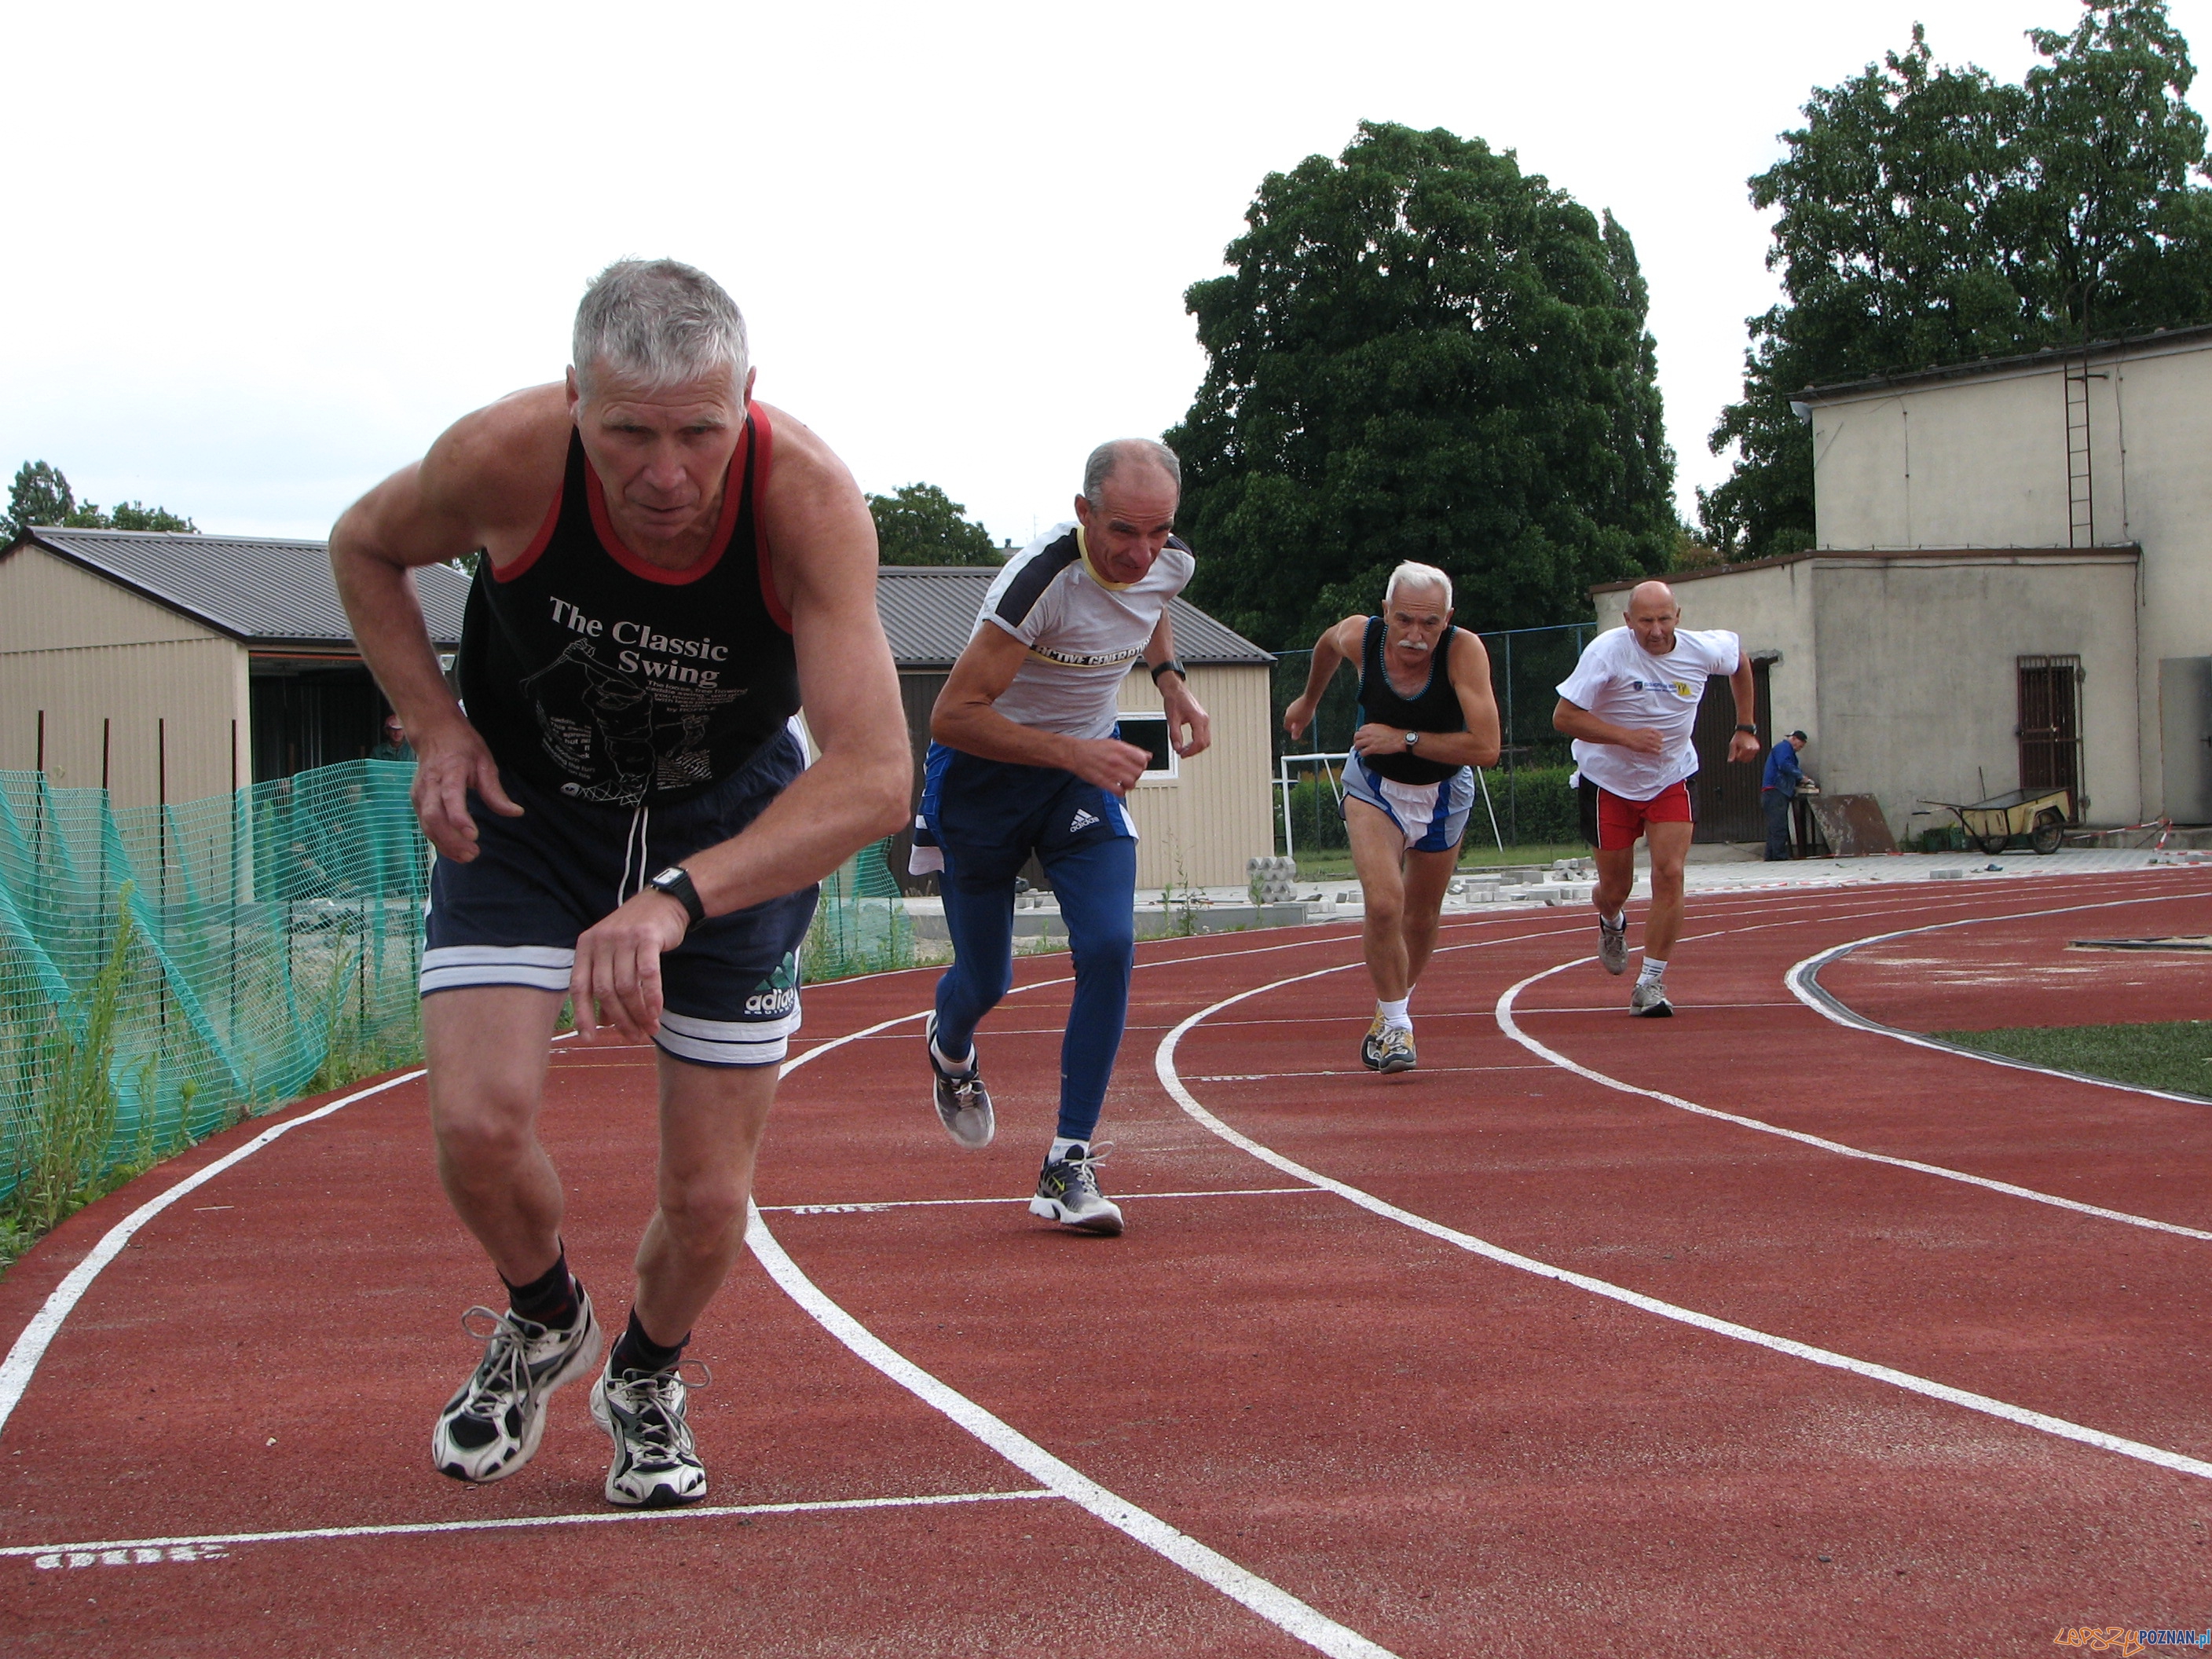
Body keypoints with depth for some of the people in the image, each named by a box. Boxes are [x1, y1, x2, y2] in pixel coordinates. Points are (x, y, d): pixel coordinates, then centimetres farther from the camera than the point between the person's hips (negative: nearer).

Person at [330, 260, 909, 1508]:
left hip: (734, 827, 0)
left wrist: (675, 898, -54)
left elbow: (874, 777, -42)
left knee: (710, 1199, 0)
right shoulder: (507, 458, -29)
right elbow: (365, 547, -4)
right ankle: (546, 1322, 14)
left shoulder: (808, 498, -34)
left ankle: (648, 1381, 35)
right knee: (480, 1123, -20)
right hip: (524, 807, 0)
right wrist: (437, 727, -16)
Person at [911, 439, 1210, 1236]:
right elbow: (951, 717, -32)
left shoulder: (1169, 565, -12)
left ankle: (1069, 1162, -8)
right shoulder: (1040, 579, -32)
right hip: (984, 773, -4)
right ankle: (949, 1048, 47)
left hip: (1086, 765, 4)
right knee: (986, 979, 7)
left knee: (1110, 948, -17)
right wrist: (1072, 753, -39)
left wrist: (1172, 680, 1)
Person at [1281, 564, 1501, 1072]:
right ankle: (1395, 1025, -6)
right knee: (1384, 902, -22)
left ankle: (1393, 1010, 41)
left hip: (1443, 796, 0)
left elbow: (1486, 748, -37)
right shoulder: (1359, 637, -24)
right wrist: (1309, 701, 22)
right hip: (1374, 787, 0)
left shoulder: (1464, 650, -32)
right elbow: (1328, 643, 4)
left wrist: (1405, 739, -34)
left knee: (1421, 920, 15)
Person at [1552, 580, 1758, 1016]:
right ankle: (1612, 924, 45)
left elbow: (1740, 660, 13)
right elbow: (1564, 717, -23)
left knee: (1669, 875, -15)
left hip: (1671, 779, 2)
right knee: (1615, 888, 5)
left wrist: (1745, 728, 11)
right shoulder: (1608, 651, -23)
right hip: (1609, 780, -2)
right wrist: (1627, 736, -33)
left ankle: (1650, 984, -6)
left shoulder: (1704, 649, -13)